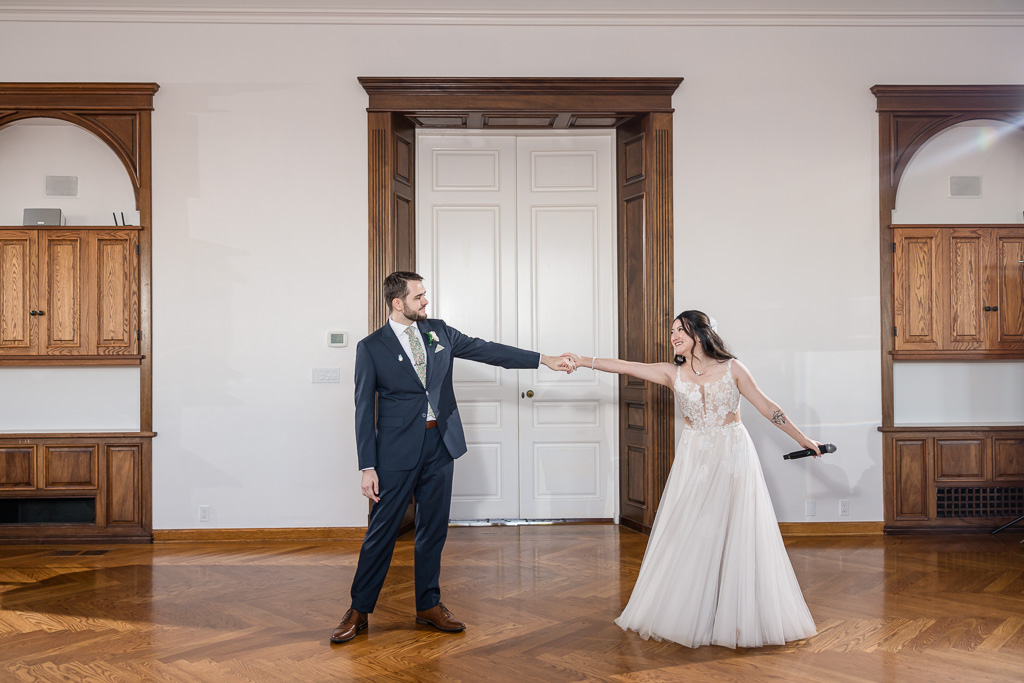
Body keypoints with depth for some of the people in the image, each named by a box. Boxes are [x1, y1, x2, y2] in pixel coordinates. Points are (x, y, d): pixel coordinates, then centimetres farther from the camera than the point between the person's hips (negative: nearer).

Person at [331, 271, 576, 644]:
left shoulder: (438, 331, 8)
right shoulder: (371, 348, -4)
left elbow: (486, 350, 8)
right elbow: (364, 409, -5)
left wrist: (545, 359, 3)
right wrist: (368, 466, -10)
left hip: (440, 445, 4)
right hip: (397, 449, -4)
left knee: (434, 529, 11)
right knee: (381, 531, 1)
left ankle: (429, 605, 25)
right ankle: (359, 610, 16)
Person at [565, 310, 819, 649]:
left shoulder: (731, 368, -4)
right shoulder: (673, 373, 1)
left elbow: (766, 407, 1)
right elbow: (624, 366, -5)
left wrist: (802, 439, 4)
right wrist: (583, 361, -11)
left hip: (732, 456, -2)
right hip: (694, 459, 2)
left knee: (736, 536, 0)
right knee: (688, 536, 3)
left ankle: (741, 617, 13)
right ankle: (688, 613, 17)